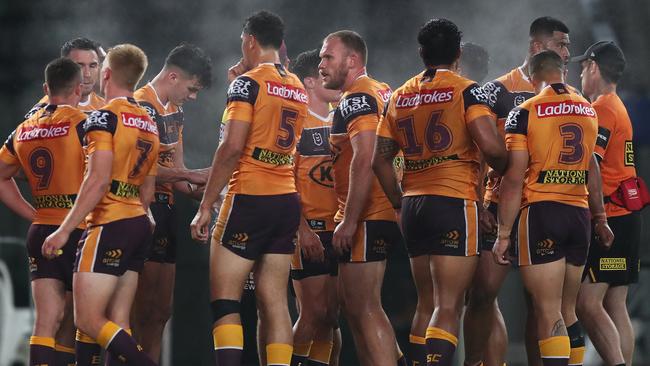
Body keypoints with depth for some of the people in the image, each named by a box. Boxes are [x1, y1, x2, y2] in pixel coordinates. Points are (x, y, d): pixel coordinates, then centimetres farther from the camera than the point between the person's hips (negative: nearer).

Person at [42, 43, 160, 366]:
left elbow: (98, 180, -19)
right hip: (139, 224, 9)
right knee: (117, 325, 7)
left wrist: (65, 229, -17)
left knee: (88, 319, -9)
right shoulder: (148, 124, 15)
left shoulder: (104, 117, -11)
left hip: (110, 226, -8)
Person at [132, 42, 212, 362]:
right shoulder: (144, 106, -12)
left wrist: (197, 190, 1)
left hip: (165, 208, 10)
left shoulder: (173, 110, 19)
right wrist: (191, 177, -17)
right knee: (144, 308, -11)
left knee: (161, 308, 10)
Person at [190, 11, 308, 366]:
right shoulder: (298, 88, 14)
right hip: (287, 200, 7)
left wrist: (205, 206, -13)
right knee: (274, 301, 5)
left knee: (223, 299, -5)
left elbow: (232, 148, -16)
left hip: (249, 201, -7)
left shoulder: (248, 83, -9)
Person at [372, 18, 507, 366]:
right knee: (448, 308, -9)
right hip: (454, 204, -6)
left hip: (413, 206, 6)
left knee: (428, 304, 15)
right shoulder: (465, 91, -5)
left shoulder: (399, 97, 12)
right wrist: (502, 169, 5)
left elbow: (380, 160, 11)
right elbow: (491, 146, -16)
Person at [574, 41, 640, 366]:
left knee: (587, 303, -14)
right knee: (615, 306, 7)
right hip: (626, 216, 10)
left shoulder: (601, 108, -10)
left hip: (607, 217, -10)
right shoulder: (618, 108, 20)